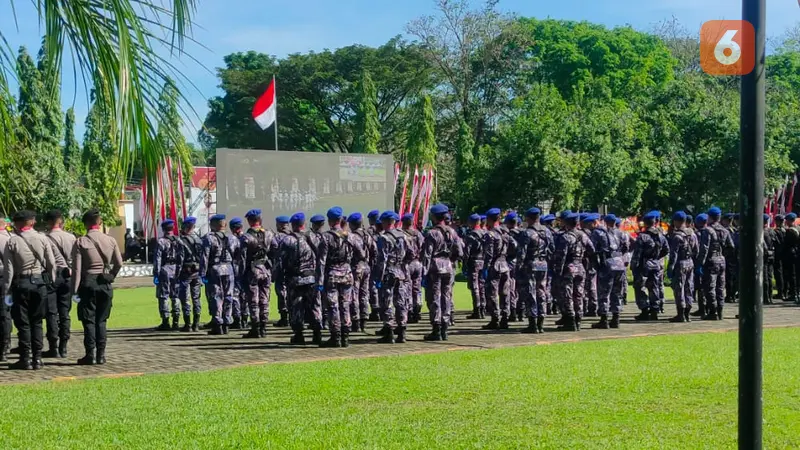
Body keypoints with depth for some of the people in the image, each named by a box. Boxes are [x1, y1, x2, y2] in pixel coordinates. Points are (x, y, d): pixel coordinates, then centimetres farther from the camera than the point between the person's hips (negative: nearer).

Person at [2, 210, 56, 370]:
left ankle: (25, 359, 4)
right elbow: (52, 263, 0)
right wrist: (51, 282, 10)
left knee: (23, 323, 4)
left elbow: (8, 268, -7)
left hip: (21, 284, -2)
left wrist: (6, 289, -2)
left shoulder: (12, 241, -5)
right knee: (36, 322, 10)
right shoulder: (42, 239, 0)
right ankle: (37, 358, 10)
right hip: (40, 283, 2)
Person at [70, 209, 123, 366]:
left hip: (88, 283, -3)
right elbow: (119, 264, 4)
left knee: (89, 320, 3)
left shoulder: (80, 242, -7)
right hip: (105, 284, 3)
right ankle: (101, 354, 9)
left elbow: (77, 268, -9)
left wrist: (74, 290, -7)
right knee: (101, 320, 10)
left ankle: (90, 355, 0)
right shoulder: (111, 240, 2)